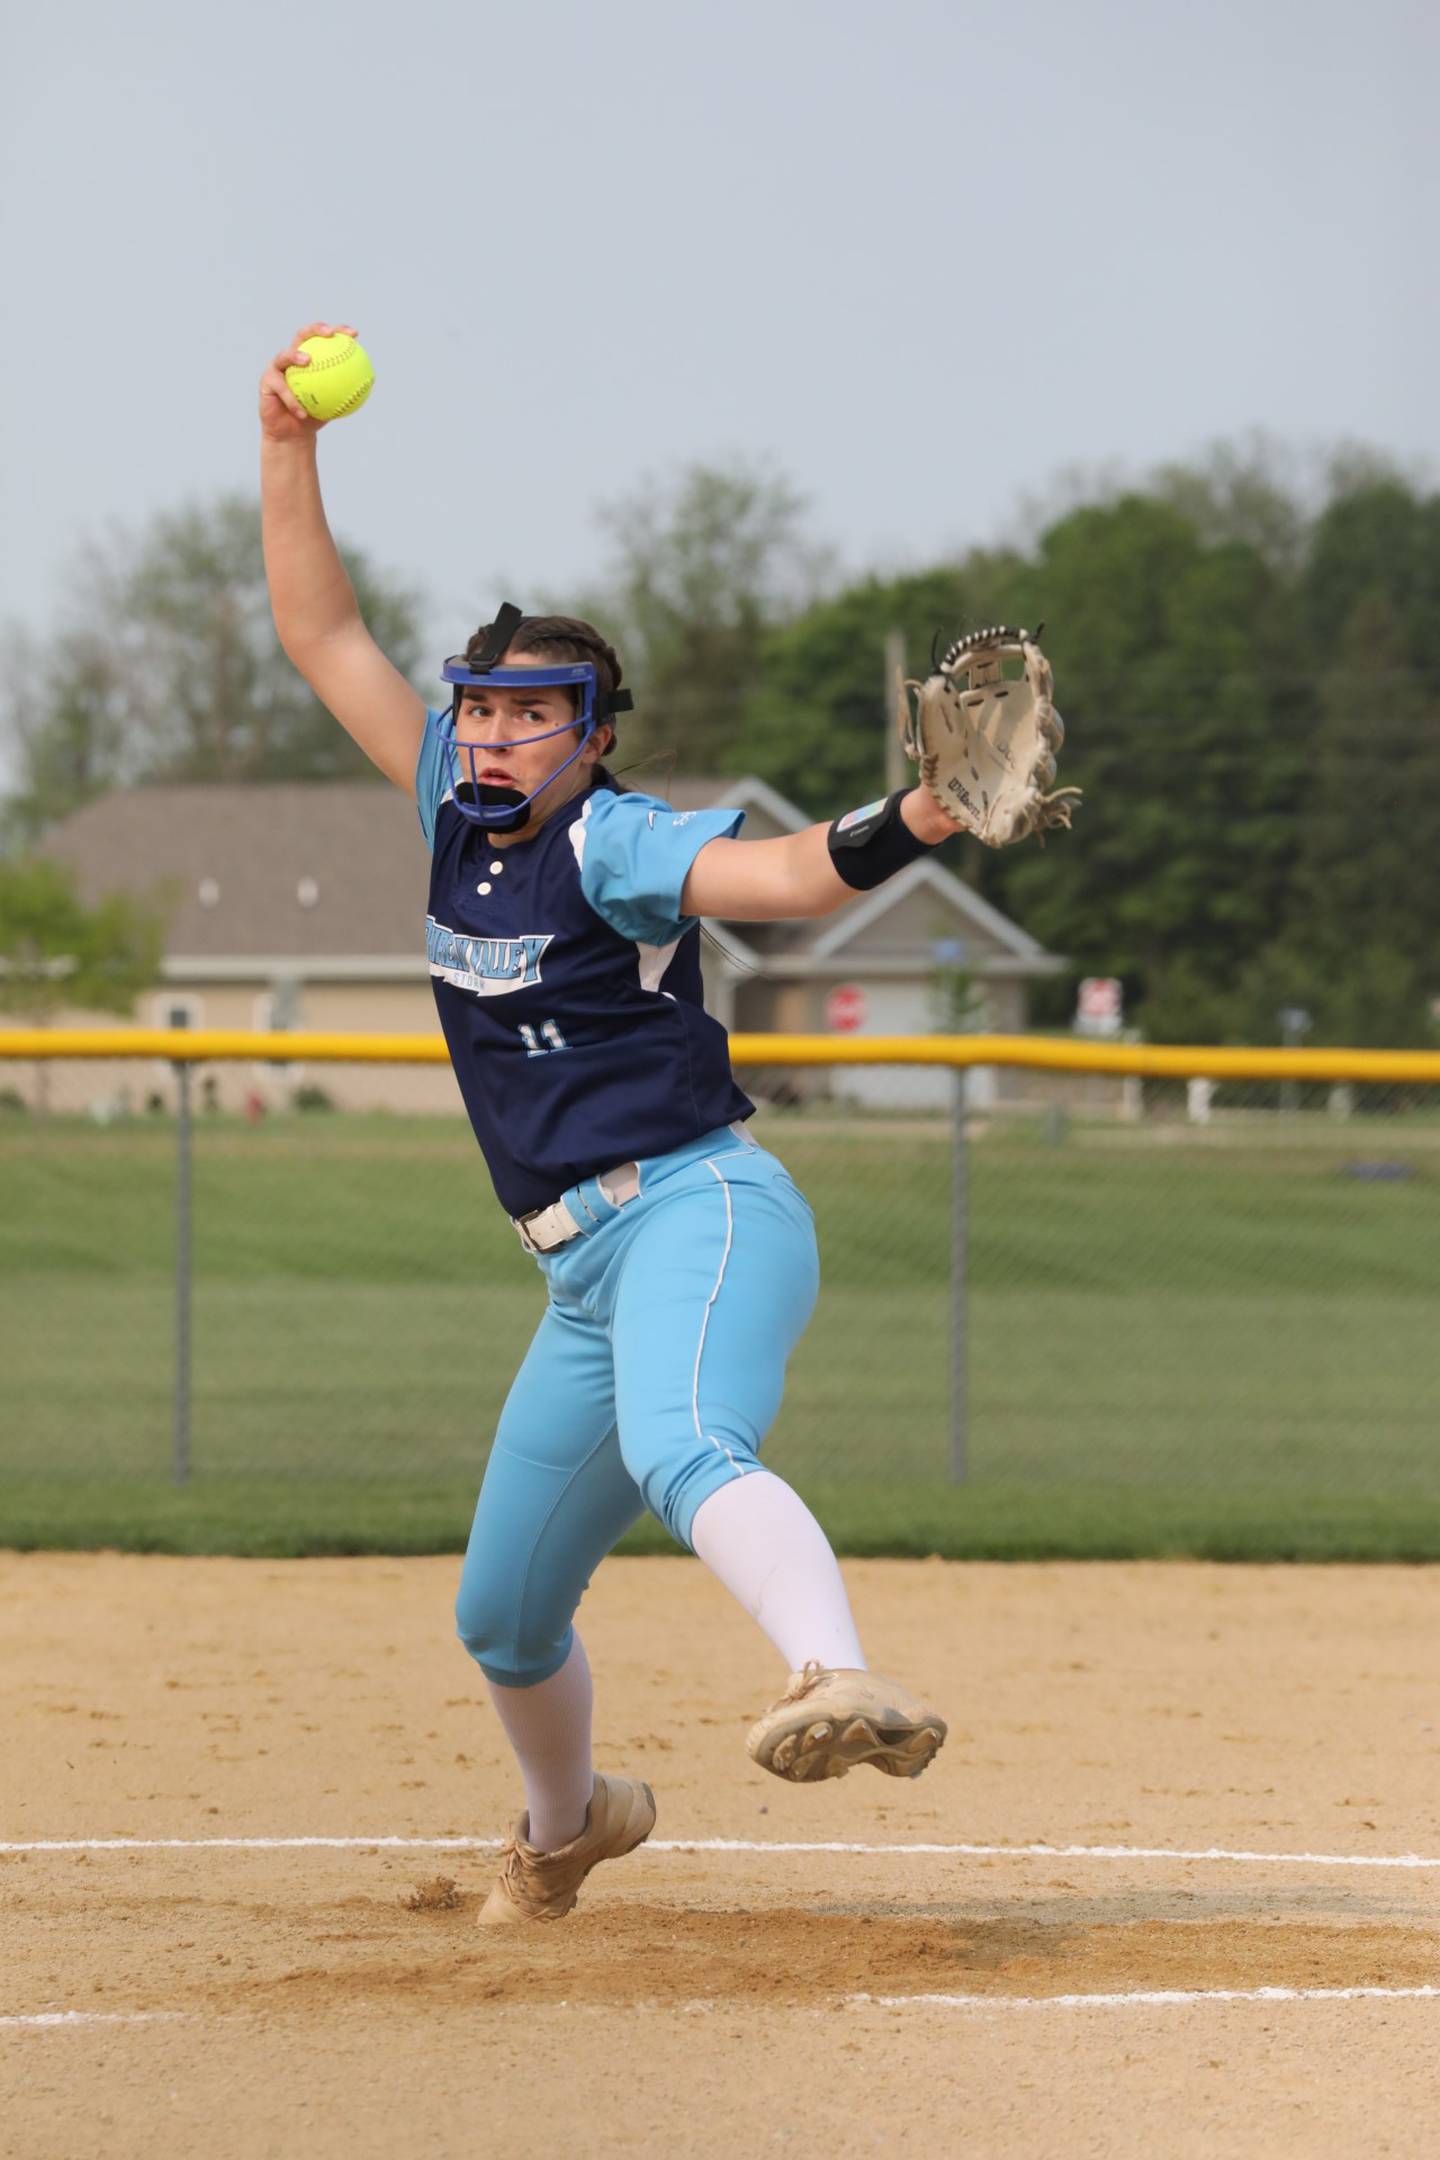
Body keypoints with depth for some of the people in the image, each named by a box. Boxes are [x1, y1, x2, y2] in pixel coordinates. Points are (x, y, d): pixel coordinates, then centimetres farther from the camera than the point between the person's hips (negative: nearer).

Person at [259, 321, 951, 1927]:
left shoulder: (615, 845, -9)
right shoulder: (460, 811, 12)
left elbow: (793, 877, -26)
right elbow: (321, 637, 16)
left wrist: (918, 822, -46)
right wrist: (289, 447, 7)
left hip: (700, 1211, -8)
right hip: (588, 1275, 8)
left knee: (685, 1455, -40)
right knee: (503, 1615, 18)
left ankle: (846, 1688, -65)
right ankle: (566, 1824, 47)